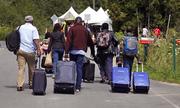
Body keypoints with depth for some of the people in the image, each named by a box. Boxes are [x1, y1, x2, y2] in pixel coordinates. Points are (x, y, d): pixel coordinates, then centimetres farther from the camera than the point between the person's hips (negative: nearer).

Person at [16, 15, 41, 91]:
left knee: (21, 68, -3)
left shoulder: (20, 28, 11)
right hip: (30, 51, -2)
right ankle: (31, 84, 23)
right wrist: (38, 49, -12)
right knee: (31, 68, 14)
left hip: (20, 50, 2)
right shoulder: (33, 28, -1)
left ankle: (19, 85, -14)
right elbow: (36, 40, -12)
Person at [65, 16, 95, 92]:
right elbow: (90, 42, 15)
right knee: (79, 68, -2)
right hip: (81, 51, 1)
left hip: (73, 51, -1)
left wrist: (66, 52, -10)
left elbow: (68, 40, -6)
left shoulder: (72, 29, 3)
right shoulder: (85, 30, 11)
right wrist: (92, 52, 24)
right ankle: (78, 87, -9)